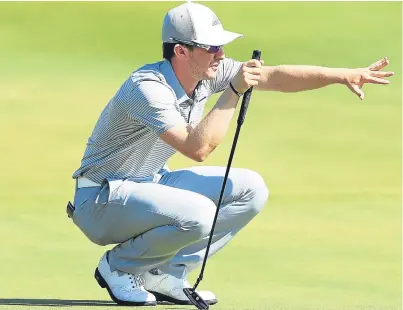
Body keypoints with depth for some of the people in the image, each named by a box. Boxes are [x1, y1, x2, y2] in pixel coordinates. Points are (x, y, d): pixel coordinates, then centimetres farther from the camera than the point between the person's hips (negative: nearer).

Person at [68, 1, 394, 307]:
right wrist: (234, 92, -33)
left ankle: (163, 274, 2)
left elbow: (275, 76, 0)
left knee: (250, 189, 0)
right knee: (198, 214, -34)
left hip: (153, 183, 9)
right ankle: (118, 266, -7)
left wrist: (344, 75, -8)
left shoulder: (208, 72, -3)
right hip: (103, 201, -9)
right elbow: (198, 148, -37)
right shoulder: (148, 87, -28)